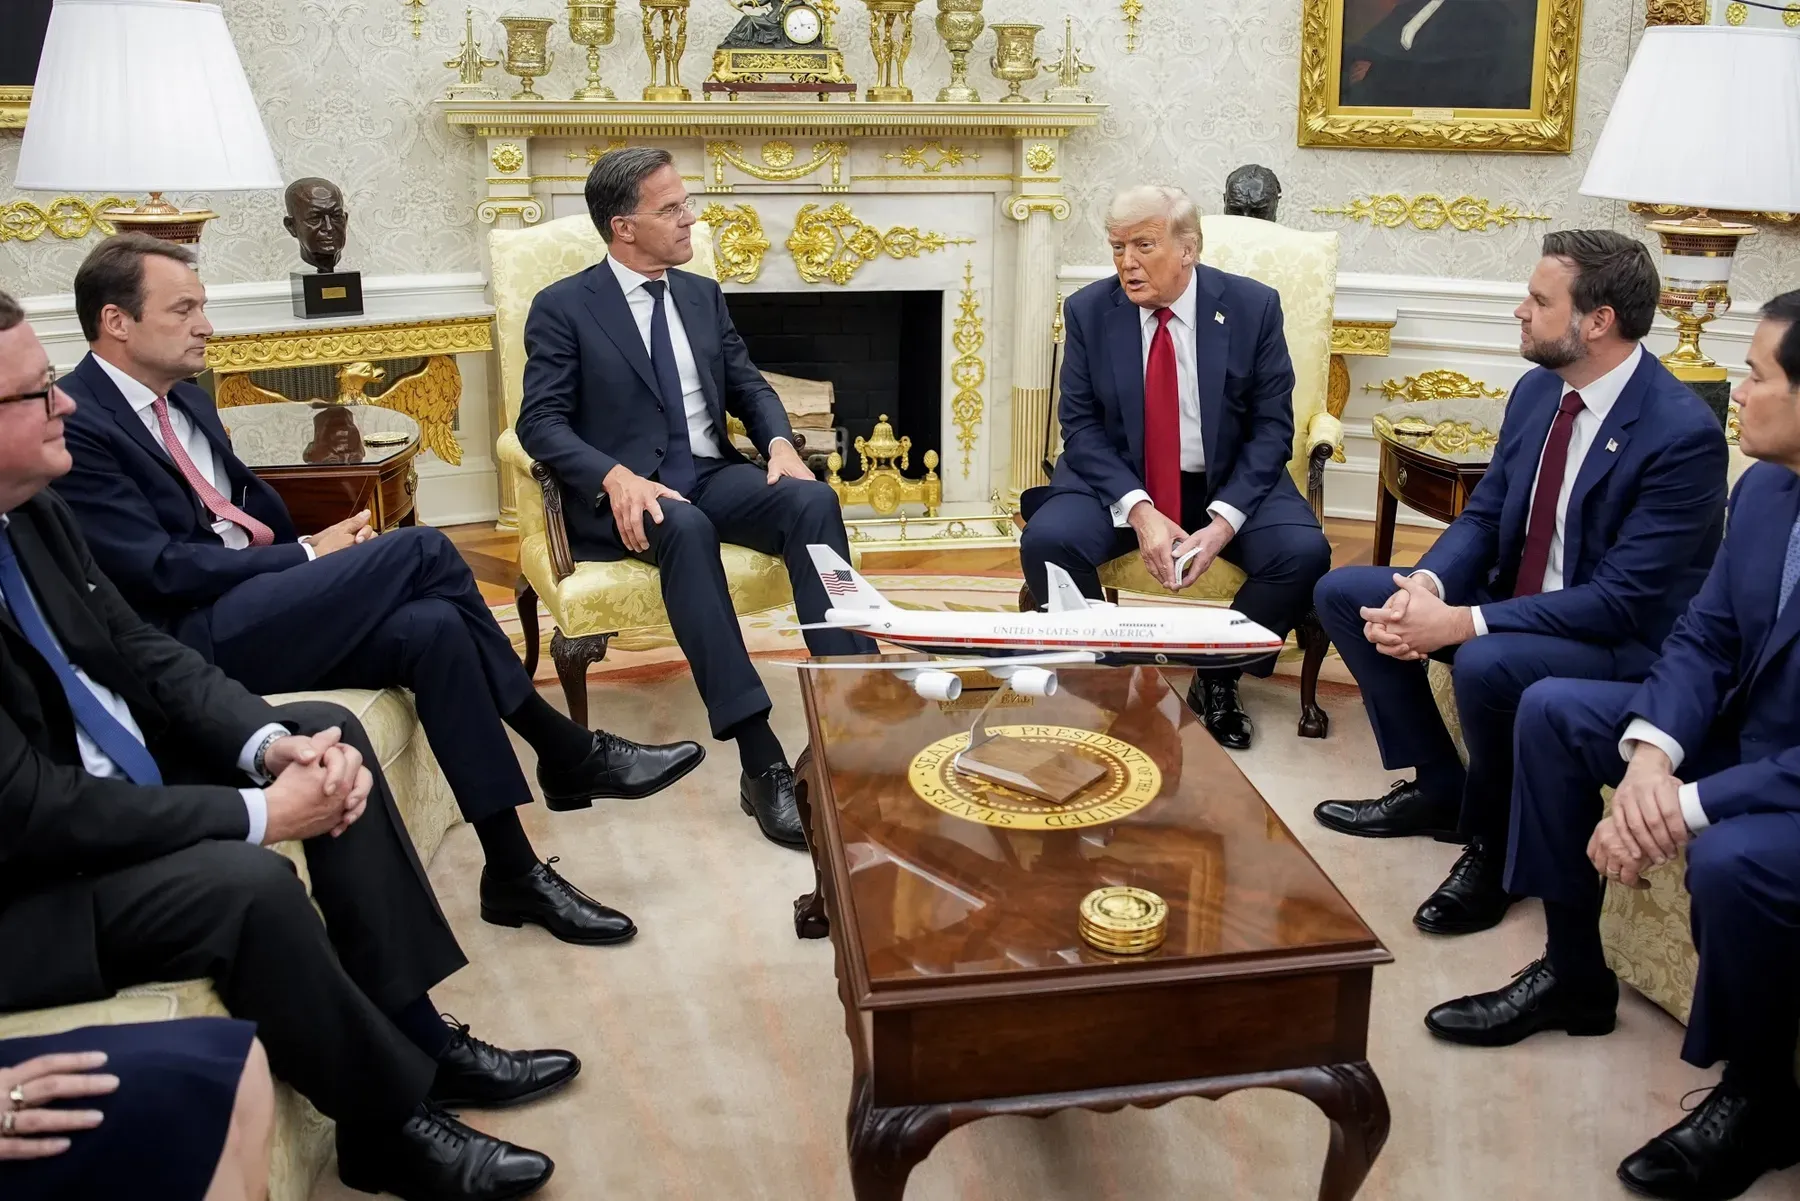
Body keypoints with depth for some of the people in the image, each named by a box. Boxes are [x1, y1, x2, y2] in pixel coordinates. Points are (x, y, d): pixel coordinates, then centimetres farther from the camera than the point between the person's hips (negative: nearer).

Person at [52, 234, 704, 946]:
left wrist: (310, 551, -2)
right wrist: (309, 556, -12)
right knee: (421, 550, -22)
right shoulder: (74, 427, -10)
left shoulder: (185, 400, 18)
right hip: (190, 640, -8)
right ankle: (568, 754, -14)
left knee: (432, 627, -20)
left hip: (253, 602, 8)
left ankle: (512, 871, -14)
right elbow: (158, 570, -17)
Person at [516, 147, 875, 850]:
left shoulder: (703, 296, 18)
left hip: (713, 475, 5)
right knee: (687, 528, -39)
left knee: (813, 502, -27)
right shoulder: (563, 308, 2)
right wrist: (617, 478, -24)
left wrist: (780, 442, -6)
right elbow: (541, 422, -6)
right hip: (626, 491, -5)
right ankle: (760, 762, -42)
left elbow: (749, 388, 18)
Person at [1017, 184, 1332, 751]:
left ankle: (1217, 680, 0)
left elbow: (1272, 427, -6)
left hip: (1227, 483, 0)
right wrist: (1138, 510, -22)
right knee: (1046, 541, -28)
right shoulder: (1088, 310, -5)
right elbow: (1080, 426, -6)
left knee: (1304, 552, -26)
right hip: (1117, 479, 0)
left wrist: (1224, 521, -21)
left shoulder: (1253, 307, -7)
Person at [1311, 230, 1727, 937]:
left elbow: (1624, 602, -27)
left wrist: (1460, 623, -32)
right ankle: (1437, 786, 10)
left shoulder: (1684, 434, -24)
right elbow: (1483, 515, 6)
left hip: (1626, 641, -8)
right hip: (1512, 600, 8)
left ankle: (1491, 845, -8)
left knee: (1486, 664, -38)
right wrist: (1427, 586, -17)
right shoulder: (1538, 389, 0)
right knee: (1343, 593, 1)